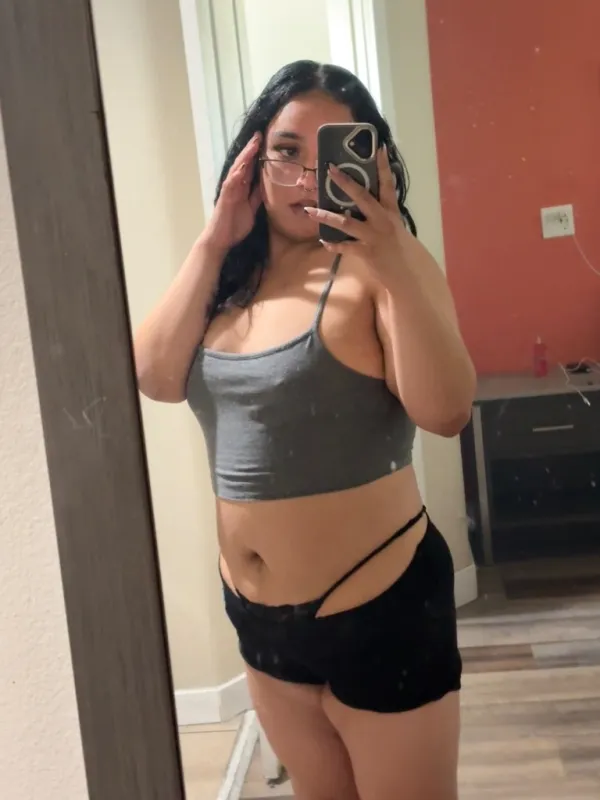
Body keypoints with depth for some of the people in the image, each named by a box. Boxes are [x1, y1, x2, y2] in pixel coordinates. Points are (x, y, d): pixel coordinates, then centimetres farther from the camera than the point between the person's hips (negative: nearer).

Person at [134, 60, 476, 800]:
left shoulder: (380, 266, -14)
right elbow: (156, 379, -7)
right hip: (256, 609, 6)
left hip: (378, 606, -6)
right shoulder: (233, 277, 5)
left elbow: (445, 411, -25)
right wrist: (212, 244, -11)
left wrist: (398, 265, -36)